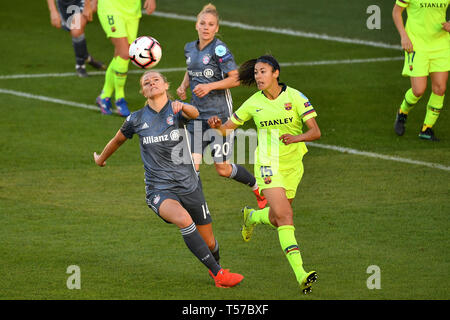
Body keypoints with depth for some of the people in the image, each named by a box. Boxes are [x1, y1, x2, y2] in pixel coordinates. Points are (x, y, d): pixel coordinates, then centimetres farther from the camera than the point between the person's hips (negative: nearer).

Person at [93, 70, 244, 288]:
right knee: (184, 219, -33)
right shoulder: (136, 120, 1)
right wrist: (101, 158, 34)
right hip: (159, 190, -1)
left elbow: (194, 114, -28)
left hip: (188, 186, 1)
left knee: (209, 243, 9)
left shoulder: (177, 111, -3)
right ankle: (218, 273, -25)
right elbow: (118, 140, 21)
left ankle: (215, 266, 46)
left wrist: (183, 107, -49)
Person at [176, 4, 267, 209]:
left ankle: (259, 188, 26)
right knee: (192, 165, -7)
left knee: (223, 169, 1)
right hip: (197, 114, 6)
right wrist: (183, 86, 9)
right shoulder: (190, 48, 8)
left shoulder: (219, 49, -13)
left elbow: (236, 79, -15)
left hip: (220, 114, -6)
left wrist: (210, 86, -22)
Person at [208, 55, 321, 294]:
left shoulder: (295, 97, -6)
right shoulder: (254, 103, -1)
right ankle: (300, 274, -26)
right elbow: (228, 128, 8)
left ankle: (252, 217, 49)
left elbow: (315, 132, -10)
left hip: (293, 165, 2)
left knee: (276, 219, 12)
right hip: (268, 164, -2)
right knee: (284, 215, -20)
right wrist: (216, 125, -15)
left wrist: (295, 137, -29)